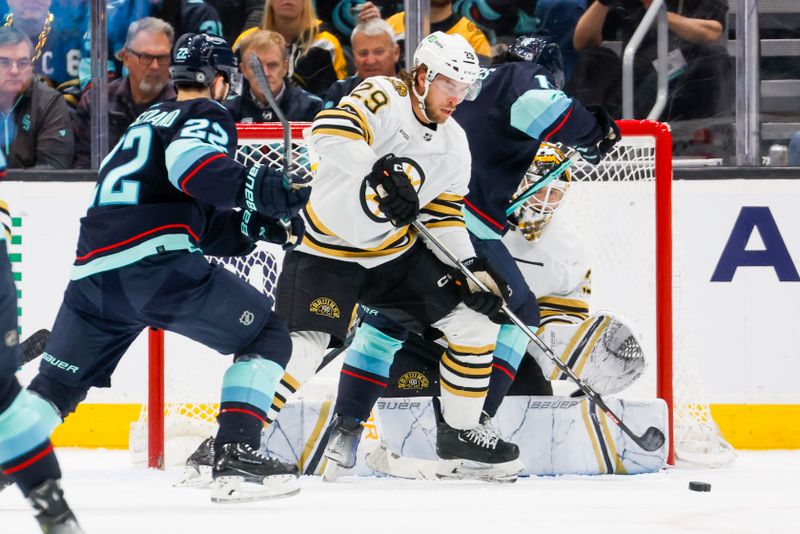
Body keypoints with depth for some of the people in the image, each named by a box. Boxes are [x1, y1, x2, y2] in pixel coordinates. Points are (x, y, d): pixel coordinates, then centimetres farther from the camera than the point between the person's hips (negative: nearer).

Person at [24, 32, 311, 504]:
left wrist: (253, 226, 23)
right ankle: (236, 458, -8)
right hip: (154, 264, -7)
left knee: (58, 383, 19)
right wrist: (264, 190, -23)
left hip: (92, 270, 7)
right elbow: (188, 162, -17)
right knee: (268, 337, 5)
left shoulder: (147, 121, 33)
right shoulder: (208, 115, 7)